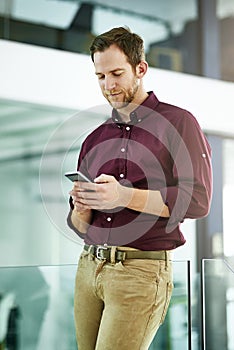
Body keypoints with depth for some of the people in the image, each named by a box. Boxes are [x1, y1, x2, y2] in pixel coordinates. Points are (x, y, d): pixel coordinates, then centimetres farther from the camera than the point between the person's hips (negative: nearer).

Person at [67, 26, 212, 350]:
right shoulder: (94, 140, 17)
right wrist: (81, 209, -5)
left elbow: (197, 199, -11)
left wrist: (125, 196, -20)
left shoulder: (177, 123, 1)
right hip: (89, 267, 6)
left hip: (142, 272, -5)